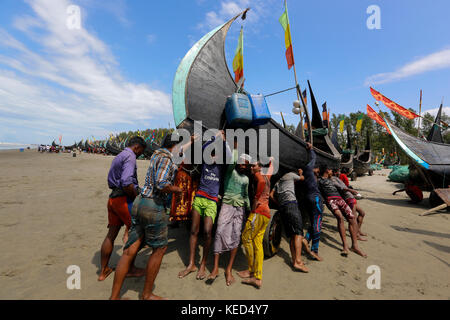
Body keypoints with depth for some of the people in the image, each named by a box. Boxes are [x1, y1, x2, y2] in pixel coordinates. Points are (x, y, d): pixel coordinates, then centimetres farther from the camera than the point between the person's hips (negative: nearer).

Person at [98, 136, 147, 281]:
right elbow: (127, 182, -25)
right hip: (124, 199, -10)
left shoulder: (118, 157, 20)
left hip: (113, 198, 10)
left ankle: (103, 271, 28)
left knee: (111, 234, 16)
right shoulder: (130, 156, -12)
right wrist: (137, 197, -11)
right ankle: (131, 269, 15)